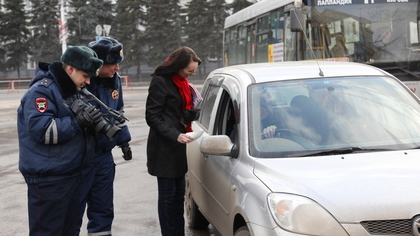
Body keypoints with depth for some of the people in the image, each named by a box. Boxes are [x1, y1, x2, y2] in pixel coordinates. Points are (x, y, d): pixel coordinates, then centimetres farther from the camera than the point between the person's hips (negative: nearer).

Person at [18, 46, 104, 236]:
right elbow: (40, 129, -25)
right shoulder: (42, 90, -15)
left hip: (71, 175, 9)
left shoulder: (71, 90, 14)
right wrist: (77, 122, -25)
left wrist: (90, 119, 1)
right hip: (48, 178, -9)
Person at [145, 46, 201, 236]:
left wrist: (194, 112, -4)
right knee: (167, 193, -2)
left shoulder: (181, 82, 12)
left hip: (177, 146, 9)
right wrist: (175, 135, -23)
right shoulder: (160, 82, -14)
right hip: (164, 147, -9)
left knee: (179, 192, 13)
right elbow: (152, 117, -15)